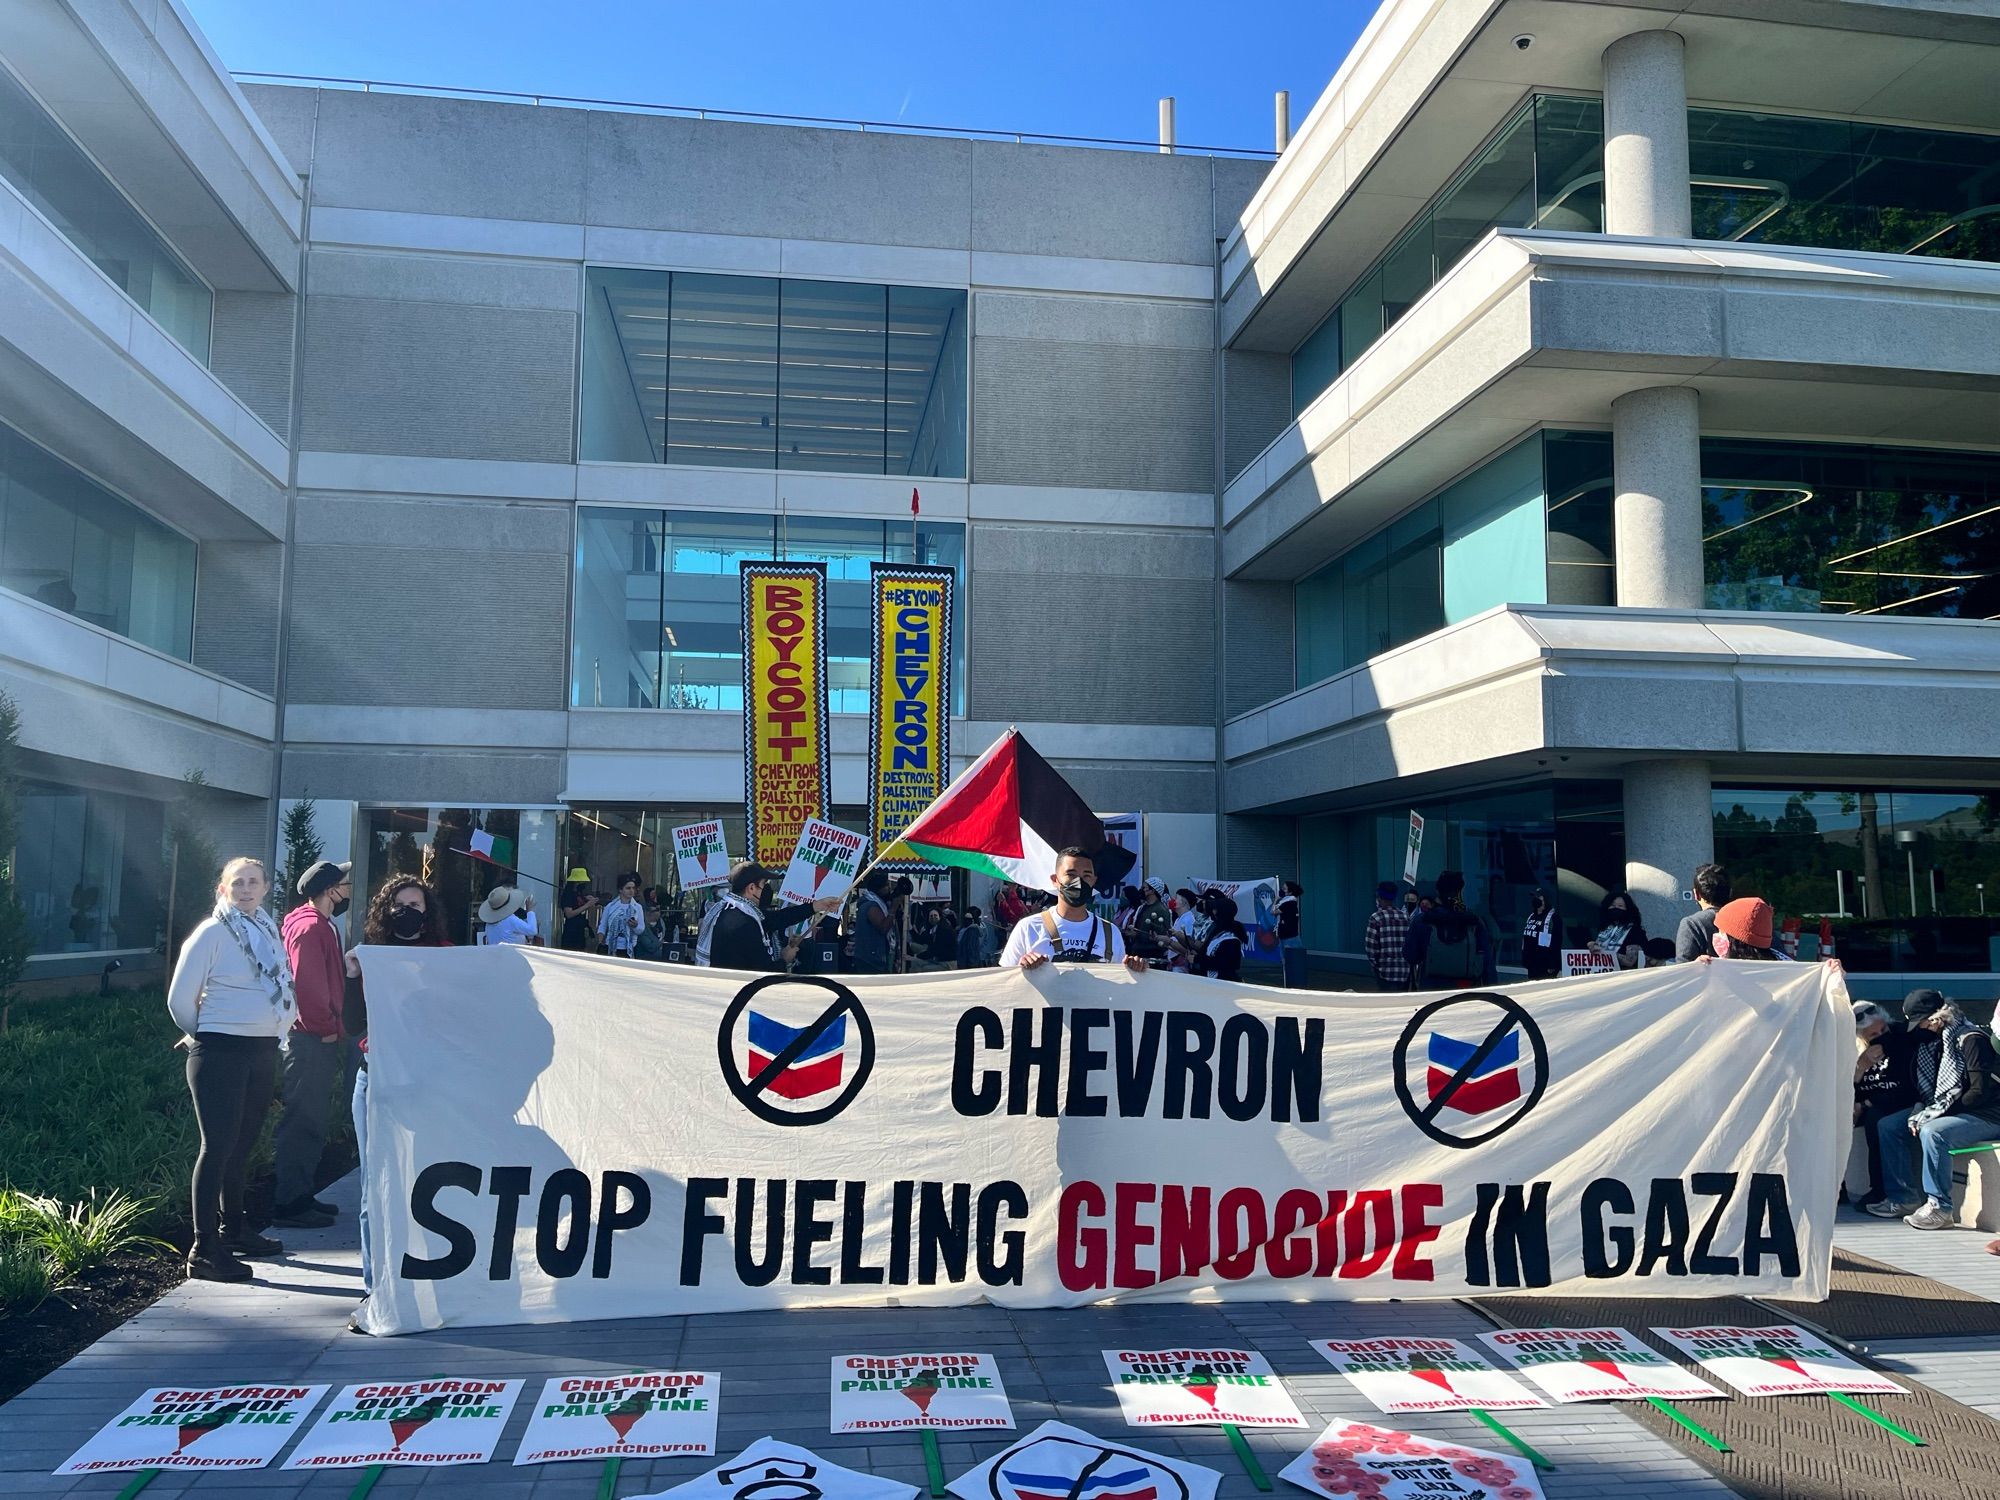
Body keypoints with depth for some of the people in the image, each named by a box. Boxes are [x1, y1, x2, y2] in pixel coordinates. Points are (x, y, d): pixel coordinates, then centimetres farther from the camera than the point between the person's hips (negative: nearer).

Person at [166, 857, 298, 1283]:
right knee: (218, 1145, -6)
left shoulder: (269, 931, 11)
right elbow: (180, 999, -7)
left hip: (264, 1051, 7)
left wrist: (277, 1029, 11)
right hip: (221, 1052, -7)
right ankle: (203, 1249, -2)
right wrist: (205, 1035, 5)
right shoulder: (212, 933, -9)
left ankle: (232, 1228, 31)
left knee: (242, 1143, 17)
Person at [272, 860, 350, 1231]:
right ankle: (288, 1204, 0)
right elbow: (307, 983, -22)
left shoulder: (319, 925, 18)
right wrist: (327, 1028, -16)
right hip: (310, 1042, -11)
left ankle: (300, 1196, 24)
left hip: (316, 1042, 11)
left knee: (311, 1123, 16)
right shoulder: (310, 926, -15)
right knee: (303, 1123, -5)